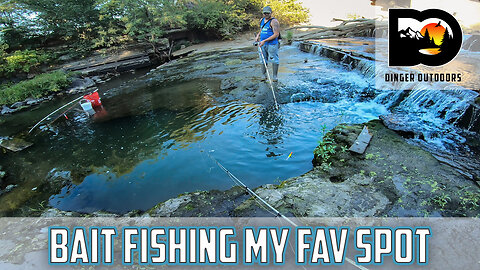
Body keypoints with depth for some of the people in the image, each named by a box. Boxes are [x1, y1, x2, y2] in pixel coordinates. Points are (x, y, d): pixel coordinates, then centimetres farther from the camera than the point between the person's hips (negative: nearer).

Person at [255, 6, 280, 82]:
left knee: (274, 60, -1)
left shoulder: (274, 21, -10)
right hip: (262, 44, 7)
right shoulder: (262, 20, 14)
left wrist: (265, 40, -20)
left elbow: (276, 34, -17)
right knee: (263, 60, 10)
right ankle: (264, 75, 20)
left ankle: (275, 76, 8)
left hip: (272, 44, -7)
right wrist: (258, 35, 9)